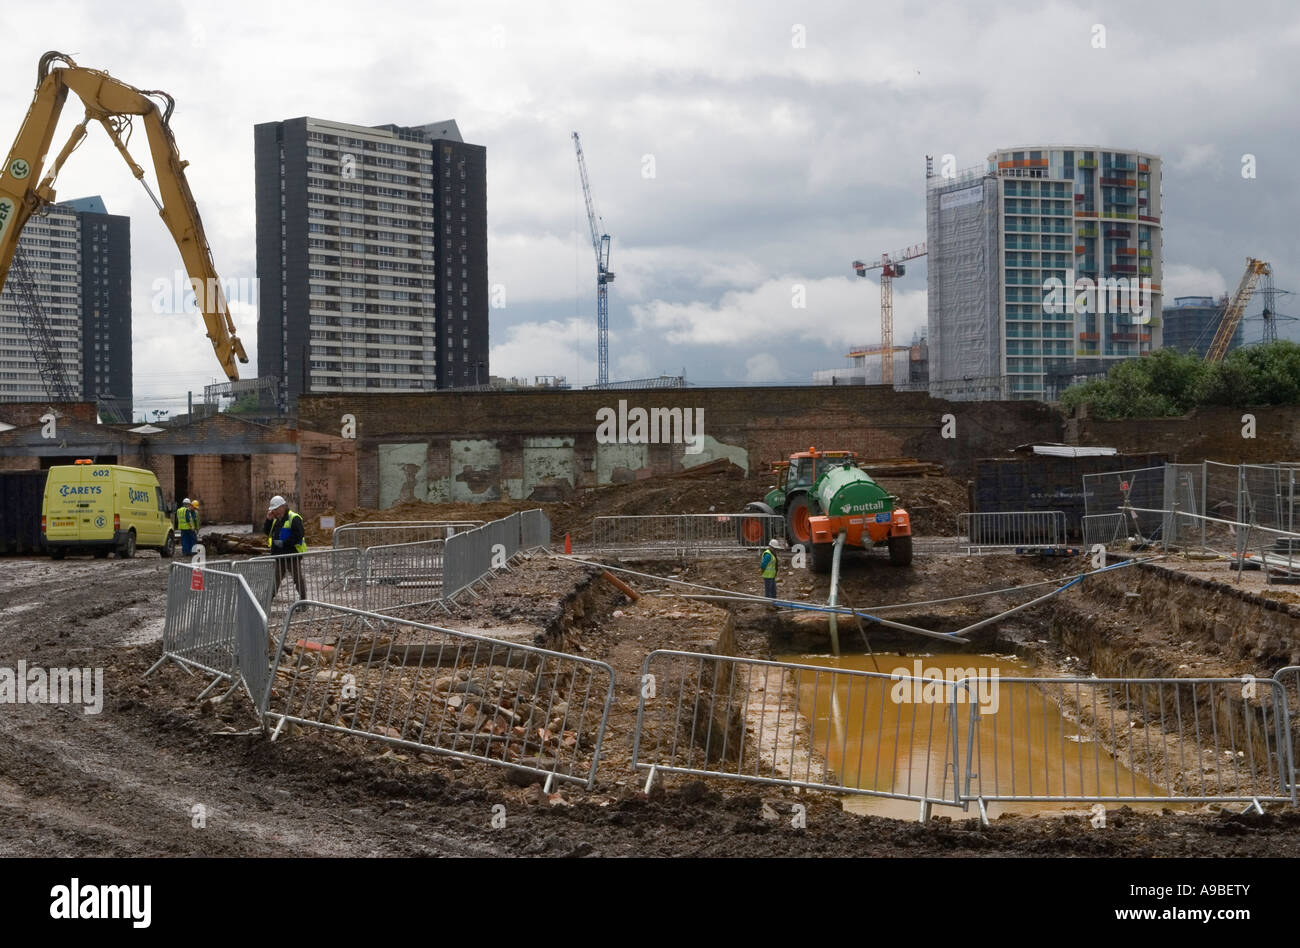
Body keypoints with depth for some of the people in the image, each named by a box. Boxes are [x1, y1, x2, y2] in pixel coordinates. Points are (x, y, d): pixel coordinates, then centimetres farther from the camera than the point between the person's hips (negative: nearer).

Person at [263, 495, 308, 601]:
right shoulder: (276, 519, 14)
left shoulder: (294, 518, -12)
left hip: (292, 554, -7)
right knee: (275, 579, 10)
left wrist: (283, 543, -22)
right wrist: (269, 520, 1)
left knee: (298, 578, 3)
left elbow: (298, 536, -19)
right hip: (278, 555, 7)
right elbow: (267, 532, 14)